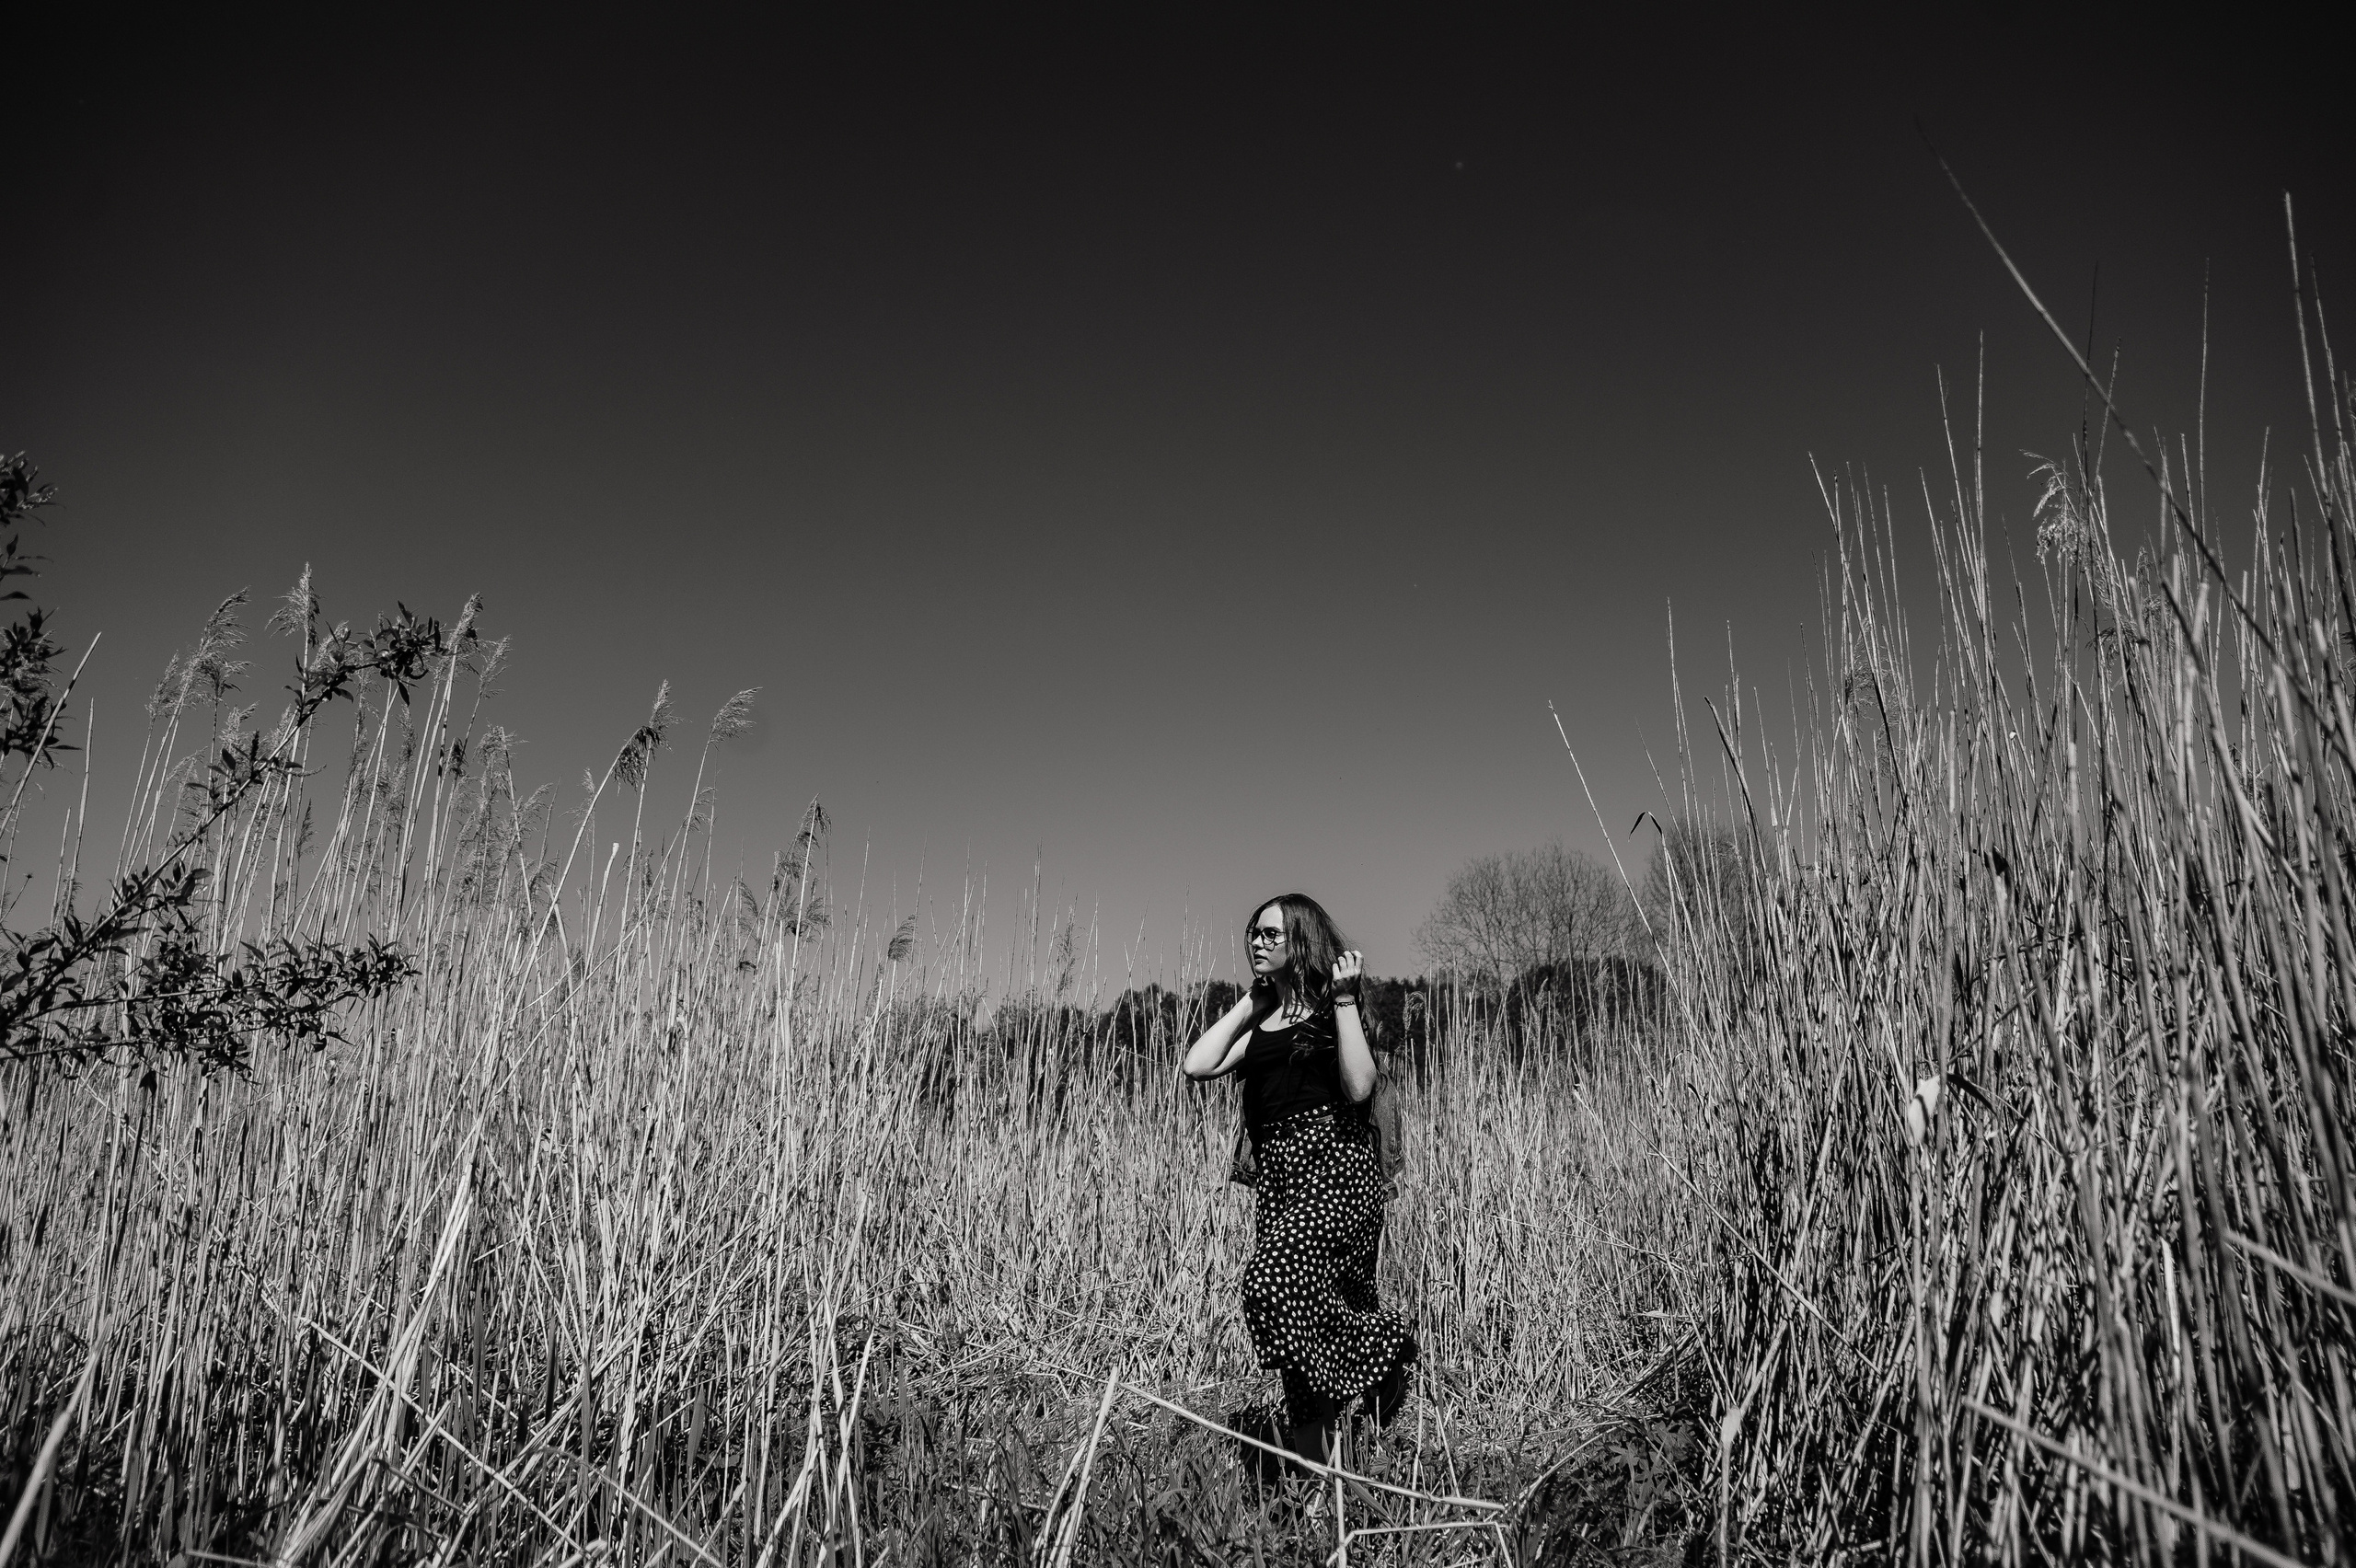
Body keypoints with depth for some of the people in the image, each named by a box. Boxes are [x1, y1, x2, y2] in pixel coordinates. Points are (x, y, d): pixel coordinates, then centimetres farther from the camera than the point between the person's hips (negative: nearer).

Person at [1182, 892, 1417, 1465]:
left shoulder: (1330, 1009, 1)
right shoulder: (1261, 1021, 17)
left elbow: (1358, 1088, -15)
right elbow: (1198, 1065, 3)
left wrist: (1344, 998, -12)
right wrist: (1251, 999, 12)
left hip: (1334, 1164, -6)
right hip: (1278, 1173, 6)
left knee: (1274, 1286, -25)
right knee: (1307, 1311, 6)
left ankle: (1383, 1349, 0)